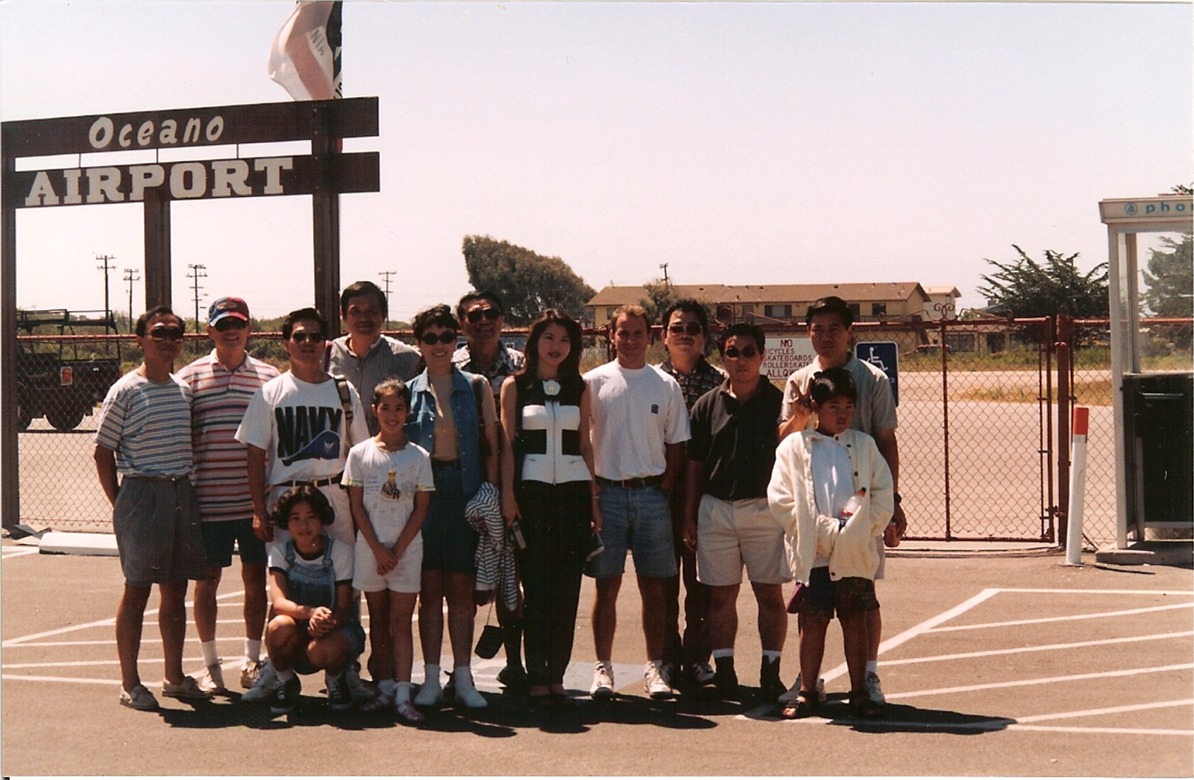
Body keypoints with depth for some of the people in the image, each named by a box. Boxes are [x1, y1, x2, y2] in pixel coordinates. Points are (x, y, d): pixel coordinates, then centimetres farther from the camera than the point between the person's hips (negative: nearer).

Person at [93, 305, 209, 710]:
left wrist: (185, 489, 11)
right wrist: (121, 506, -5)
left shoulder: (185, 389, 12)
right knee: (137, 589, 0)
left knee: (176, 589, 11)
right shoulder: (125, 391, -7)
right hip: (141, 493, -6)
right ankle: (130, 683, 8)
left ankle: (174, 676, 22)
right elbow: (103, 453, -5)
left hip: (182, 494, 6)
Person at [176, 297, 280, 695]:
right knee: (208, 579, 6)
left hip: (256, 500, 2)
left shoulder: (269, 377, 7)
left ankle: (252, 661, 21)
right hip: (208, 500, -1)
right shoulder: (190, 377, 2)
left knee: (256, 578, 8)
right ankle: (210, 663, 19)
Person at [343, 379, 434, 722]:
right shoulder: (360, 453, 1)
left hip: (406, 547, -1)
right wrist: (378, 549, -8)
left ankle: (402, 694, -4)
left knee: (401, 620, -1)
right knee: (378, 619, 8)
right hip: (370, 547, 1)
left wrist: (398, 550, -8)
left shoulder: (419, 456, 0)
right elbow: (357, 506, -1)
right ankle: (384, 687, 14)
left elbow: (421, 508, -1)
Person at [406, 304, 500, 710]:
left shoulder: (476, 387, 6)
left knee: (461, 588, 2)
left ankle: (463, 676, 8)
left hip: (465, 492, 0)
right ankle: (431, 676, 8)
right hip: (422, 491, 0)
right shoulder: (409, 391, 8)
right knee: (429, 588, 2)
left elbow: (492, 448, 5)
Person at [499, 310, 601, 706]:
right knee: (536, 587, -3)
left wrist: (593, 499, 8)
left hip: (573, 490, 3)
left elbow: (586, 446, 12)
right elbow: (508, 444, 1)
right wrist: (508, 493, -9)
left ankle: (556, 675, 9)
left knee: (567, 588, 2)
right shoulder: (515, 386, 5)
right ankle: (537, 677, 2)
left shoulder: (579, 388, 12)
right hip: (532, 490, -3)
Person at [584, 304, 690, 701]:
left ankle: (654, 668, 11)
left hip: (651, 493, 1)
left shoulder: (666, 385, 7)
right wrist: (590, 490, -4)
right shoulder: (594, 382, 3)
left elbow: (676, 443, 10)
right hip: (607, 492, -1)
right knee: (607, 584, 2)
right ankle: (603, 668, 9)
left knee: (654, 586, 4)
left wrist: (664, 488, -1)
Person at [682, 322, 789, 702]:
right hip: (716, 510, 2)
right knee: (720, 595, 6)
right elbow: (694, 465, 10)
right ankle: (724, 671, 14)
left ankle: (770, 671, 10)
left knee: (770, 594, 2)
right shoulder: (708, 405, 7)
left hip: (765, 510, -2)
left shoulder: (778, 402, 1)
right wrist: (689, 517, 7)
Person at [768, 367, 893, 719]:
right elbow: (780, 499, -4)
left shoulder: (864, 445, 9)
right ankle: (808, 690, 16)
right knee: (811, 623, 4)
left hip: (856, 554, 2)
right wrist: (821, 531, -9)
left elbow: (883, 492, 6)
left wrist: (863, 526, -8)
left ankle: (859, 692, 16)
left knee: (855, 622, 8)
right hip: (814, 554, -1)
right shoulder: (794, 446, 1)